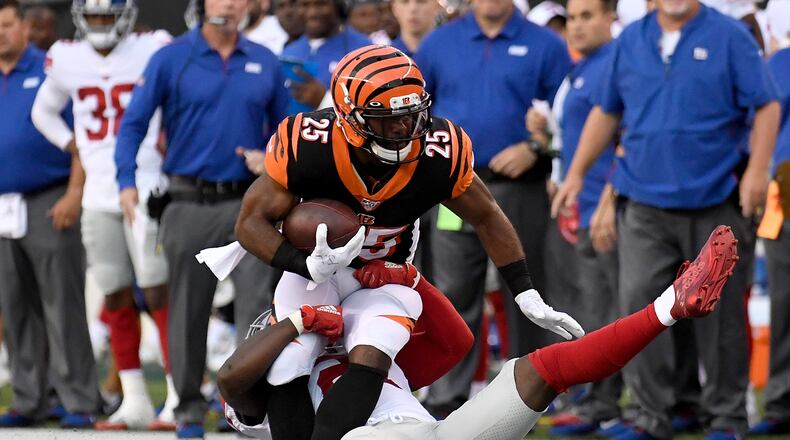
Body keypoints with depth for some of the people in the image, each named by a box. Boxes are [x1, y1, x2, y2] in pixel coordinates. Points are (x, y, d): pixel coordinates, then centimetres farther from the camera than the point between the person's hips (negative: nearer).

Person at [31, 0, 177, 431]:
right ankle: (134, 402, 15)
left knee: (158, 294, -8)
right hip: (98, 197, 5)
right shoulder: (66, 60, 7)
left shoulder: (152, 51, -5)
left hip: (146, 189, -4)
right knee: (117, 300, 7)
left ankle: (178, 399, -5)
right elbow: (44, 111, 24)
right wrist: (72, 145, 11)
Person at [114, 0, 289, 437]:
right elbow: (133, 122, -1)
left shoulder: (264, 62, 8)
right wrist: (127, 180, -13)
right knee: (188, 310, 7)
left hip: (247, 202, 1)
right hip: (190, 203, -1)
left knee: (256, 299, -12)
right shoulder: (171, 59, 0)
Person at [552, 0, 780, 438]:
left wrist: (757, 170, -15)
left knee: (720, 313, 4)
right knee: (638, 302, -6)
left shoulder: (730, 37, -3)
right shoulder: (631, 41, 8)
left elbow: (766, 106, -5)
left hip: (716, 202, -3)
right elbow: (606, 111, 16)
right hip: (645, 202, 3)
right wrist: (576, 173, 13)